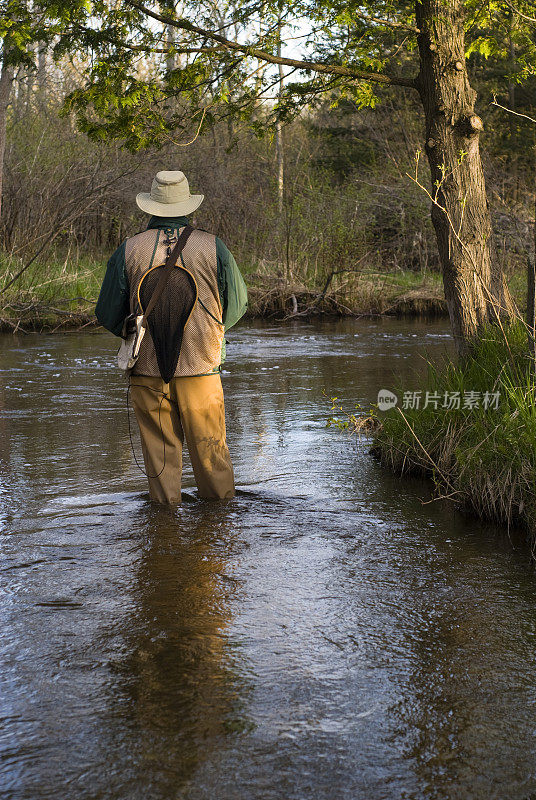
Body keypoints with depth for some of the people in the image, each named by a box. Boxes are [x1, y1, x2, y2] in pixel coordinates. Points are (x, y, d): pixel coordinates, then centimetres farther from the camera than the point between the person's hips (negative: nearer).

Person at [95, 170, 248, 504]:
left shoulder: (129, 251, -2)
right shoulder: (213, 247, -3)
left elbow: (107, 315, 3)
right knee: (210, 447, 10)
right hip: (201, 366, 0)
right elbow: (237, 305, 5)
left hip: (148, 369, 0)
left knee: (160, 447, 10)